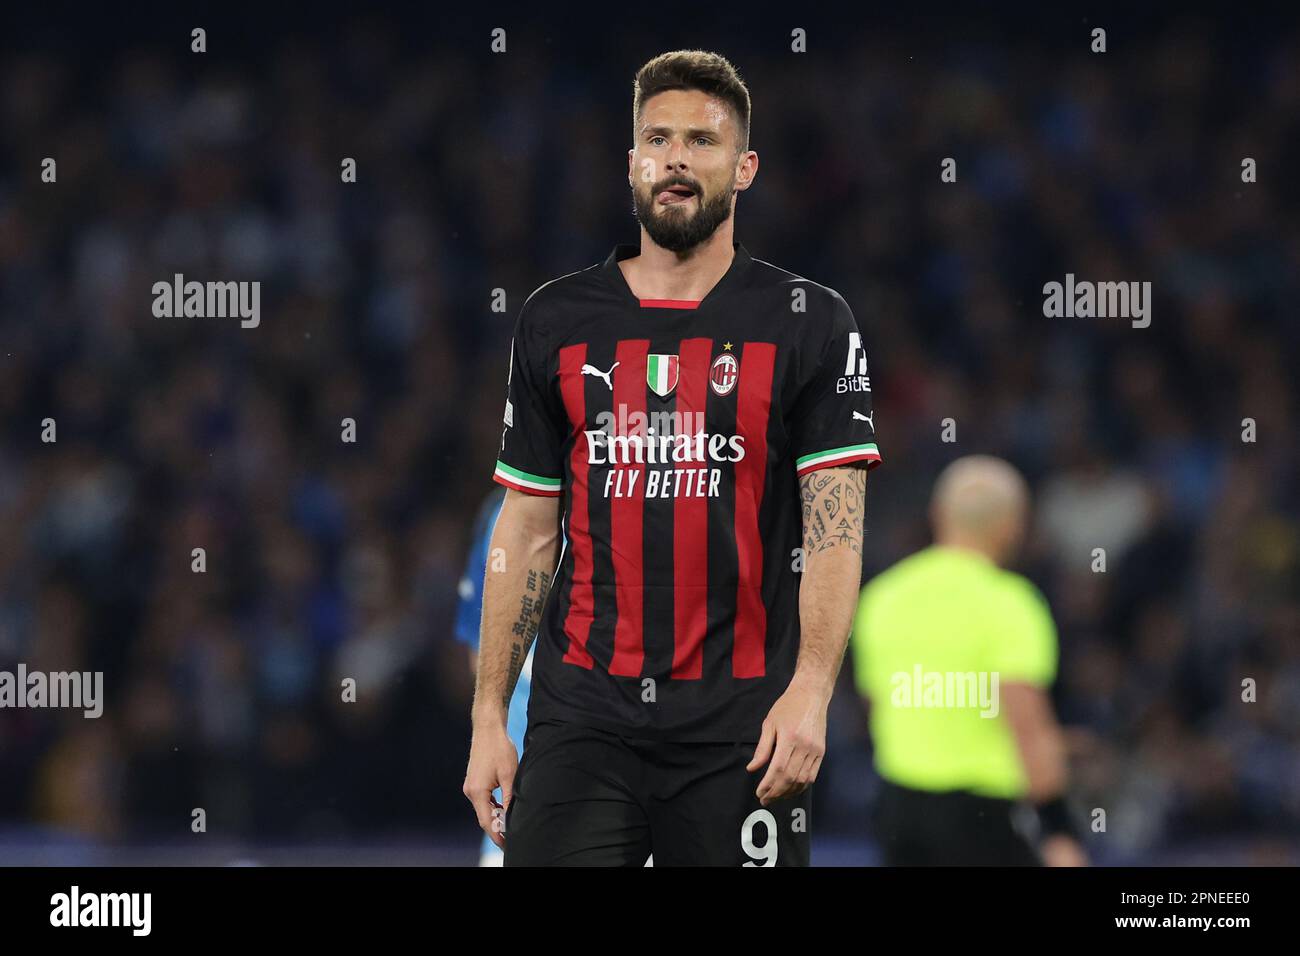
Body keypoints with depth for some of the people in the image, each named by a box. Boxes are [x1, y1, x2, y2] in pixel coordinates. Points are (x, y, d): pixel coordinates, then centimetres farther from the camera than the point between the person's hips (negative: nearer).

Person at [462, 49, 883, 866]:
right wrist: (489, 715, 6)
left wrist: (811, 690, -19)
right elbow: (526, 531, 12)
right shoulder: (556, 323, 10)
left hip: (739, 726, -2)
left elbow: (834, 527, -6)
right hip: (583, 718, 2)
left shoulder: (811, 324, 2)